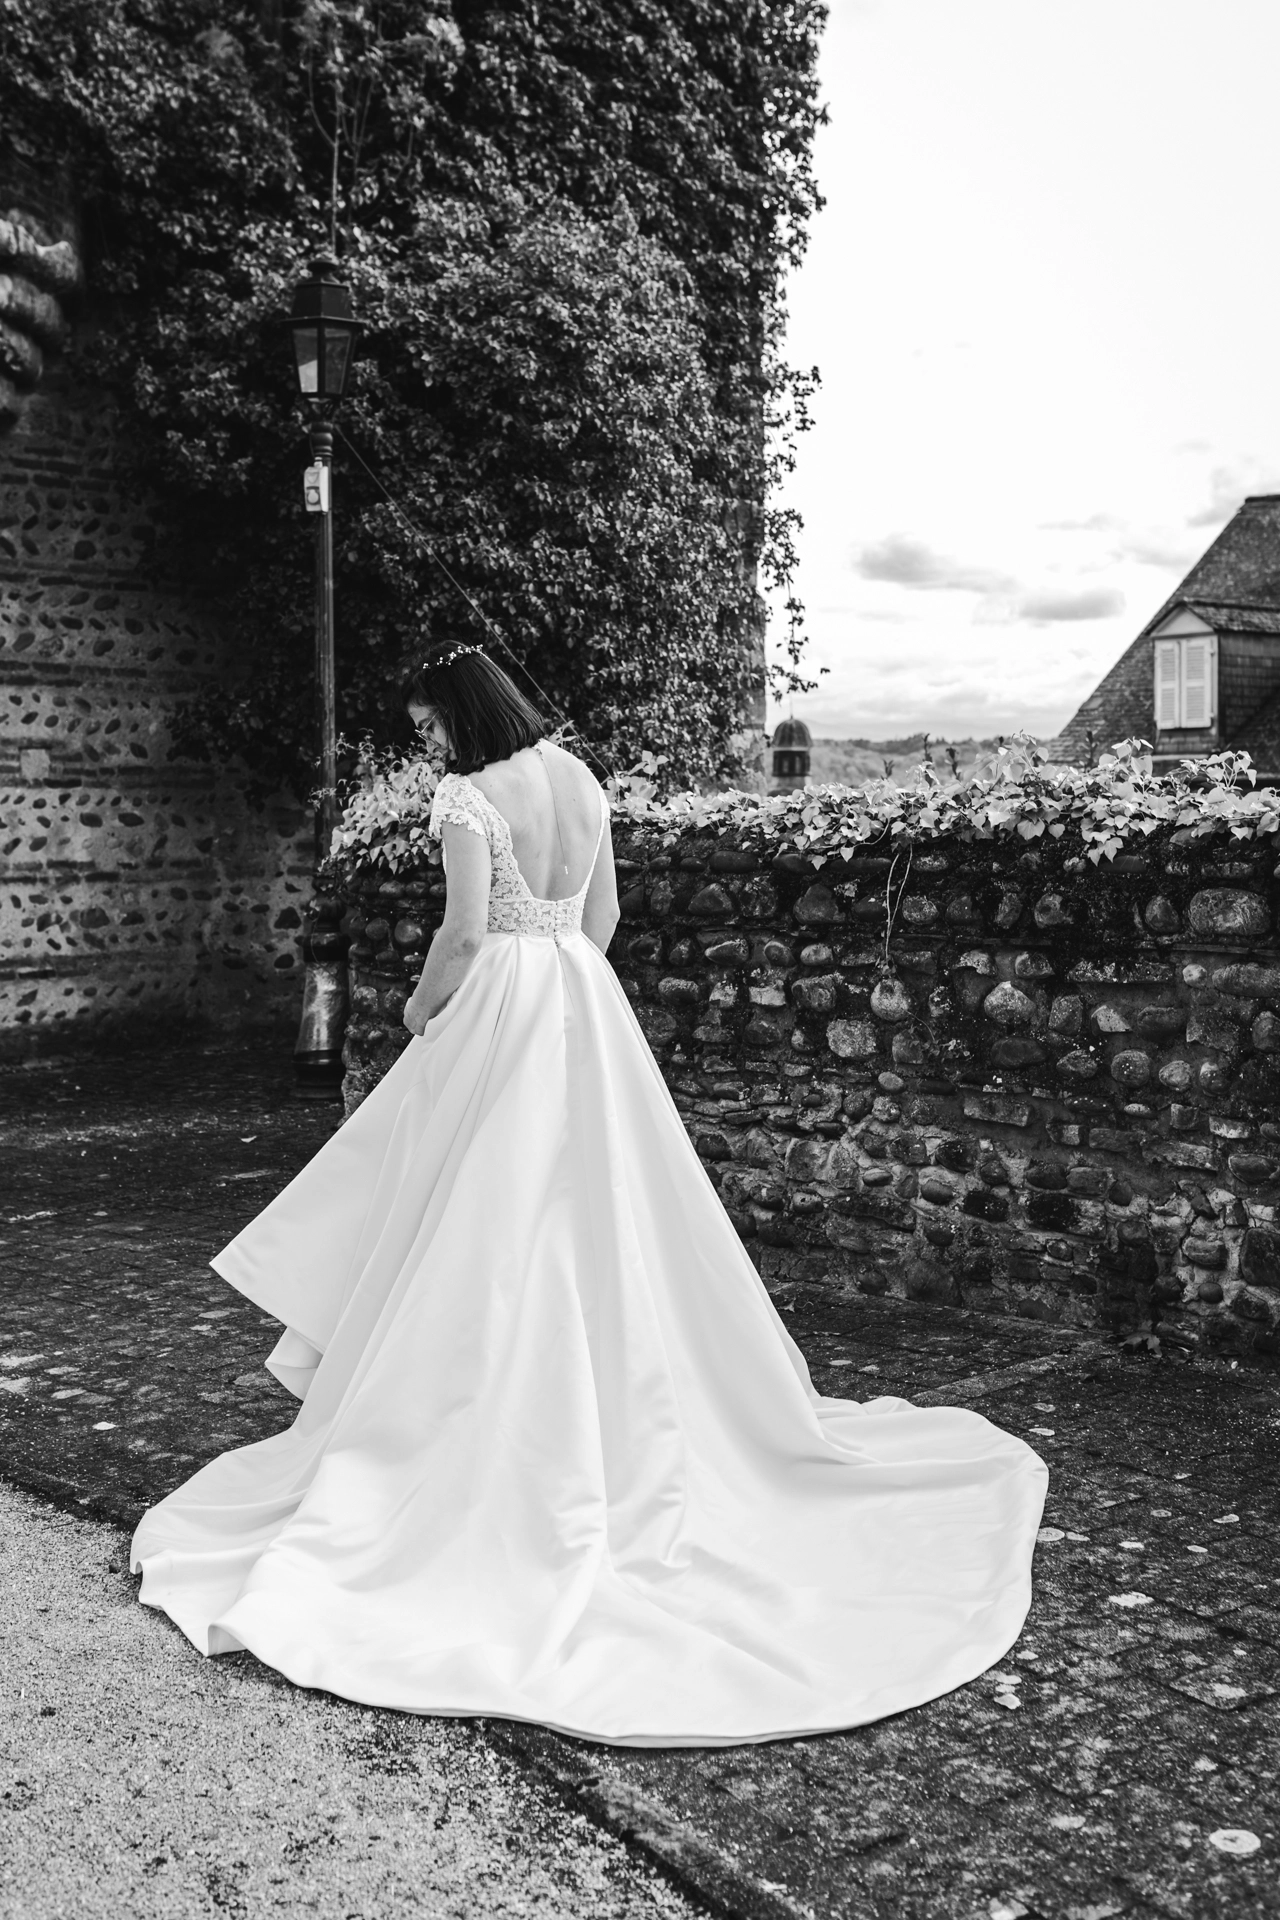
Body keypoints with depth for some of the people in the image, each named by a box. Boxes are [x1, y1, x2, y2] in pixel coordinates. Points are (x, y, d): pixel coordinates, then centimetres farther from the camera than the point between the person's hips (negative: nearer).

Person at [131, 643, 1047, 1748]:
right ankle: (625, 1439, 24)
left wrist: (422, 1005, -1)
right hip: (590, 1010, 7)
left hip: (501, 1010, -7)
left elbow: (467, 932, -17)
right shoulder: (579, 777, 9)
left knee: (496, 1226, 1)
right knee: (603, 1218, 14)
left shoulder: (470, 796, -13)